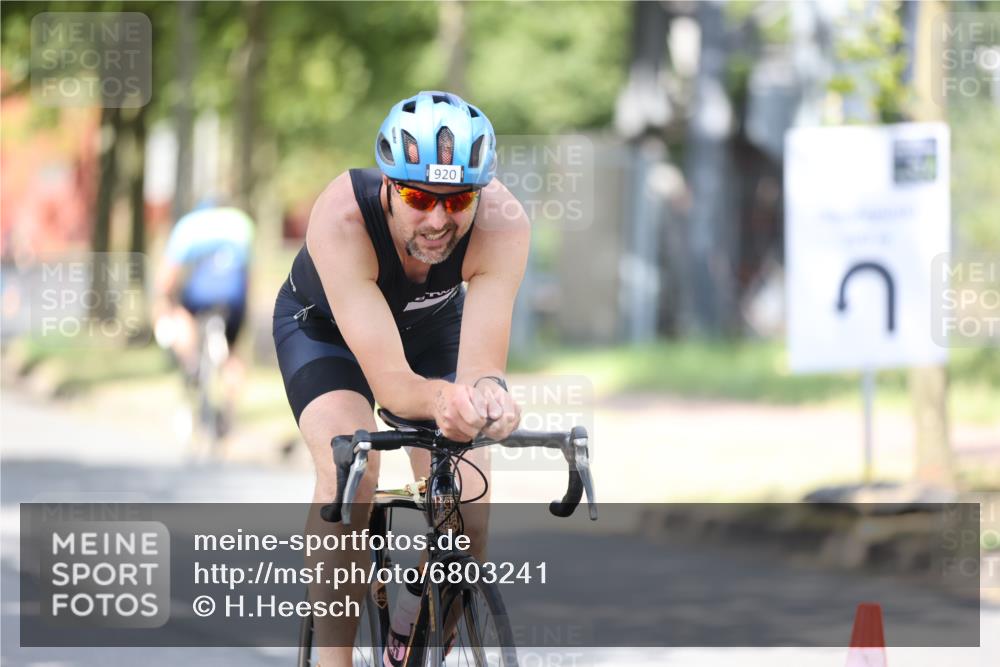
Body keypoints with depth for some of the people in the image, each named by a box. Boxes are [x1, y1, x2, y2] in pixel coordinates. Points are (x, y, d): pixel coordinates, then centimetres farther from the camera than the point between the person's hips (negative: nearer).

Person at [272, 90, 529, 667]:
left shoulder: (503, 223, -36)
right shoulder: (343, 217, -42)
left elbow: (481, 364, -41)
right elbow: (389, 381, -45)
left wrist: (487, 395, -64)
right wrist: (441, 398, -66)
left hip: (433, 327, 2)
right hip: (324, 328, -2)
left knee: (468, 521, -10)